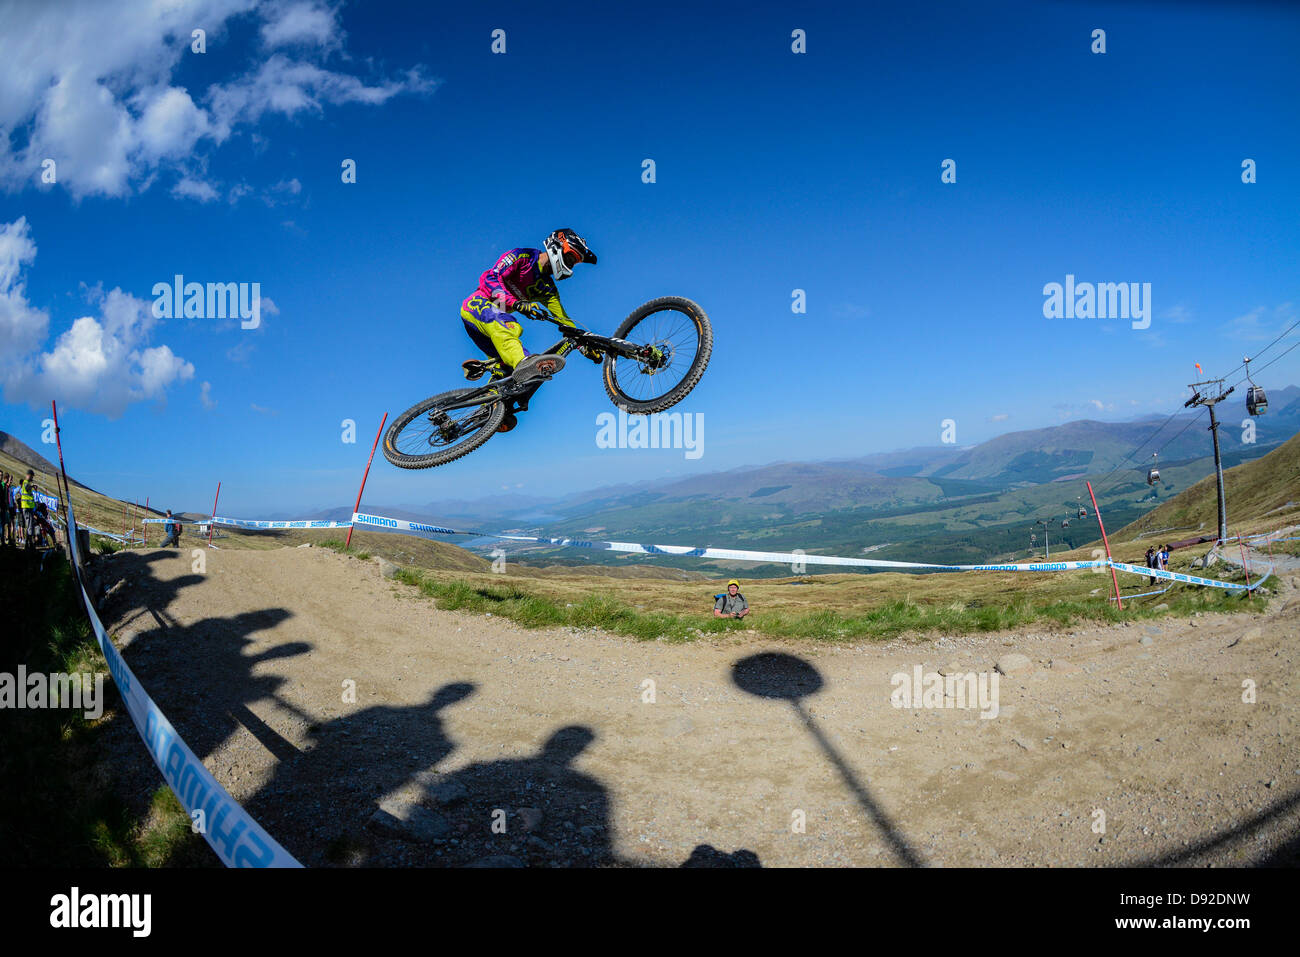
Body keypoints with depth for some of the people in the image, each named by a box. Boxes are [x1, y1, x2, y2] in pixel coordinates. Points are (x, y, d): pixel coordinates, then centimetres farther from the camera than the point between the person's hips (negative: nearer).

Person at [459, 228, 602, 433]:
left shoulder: (547, 288, 15)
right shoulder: (522, 257, -5)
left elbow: (563, 320, 10)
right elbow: (489, 278, -19)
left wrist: (585, 345, -5)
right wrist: (517, 304, -34)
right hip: (477, 306, -9)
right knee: (509, 328, -40)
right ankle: (524, 363, -64)